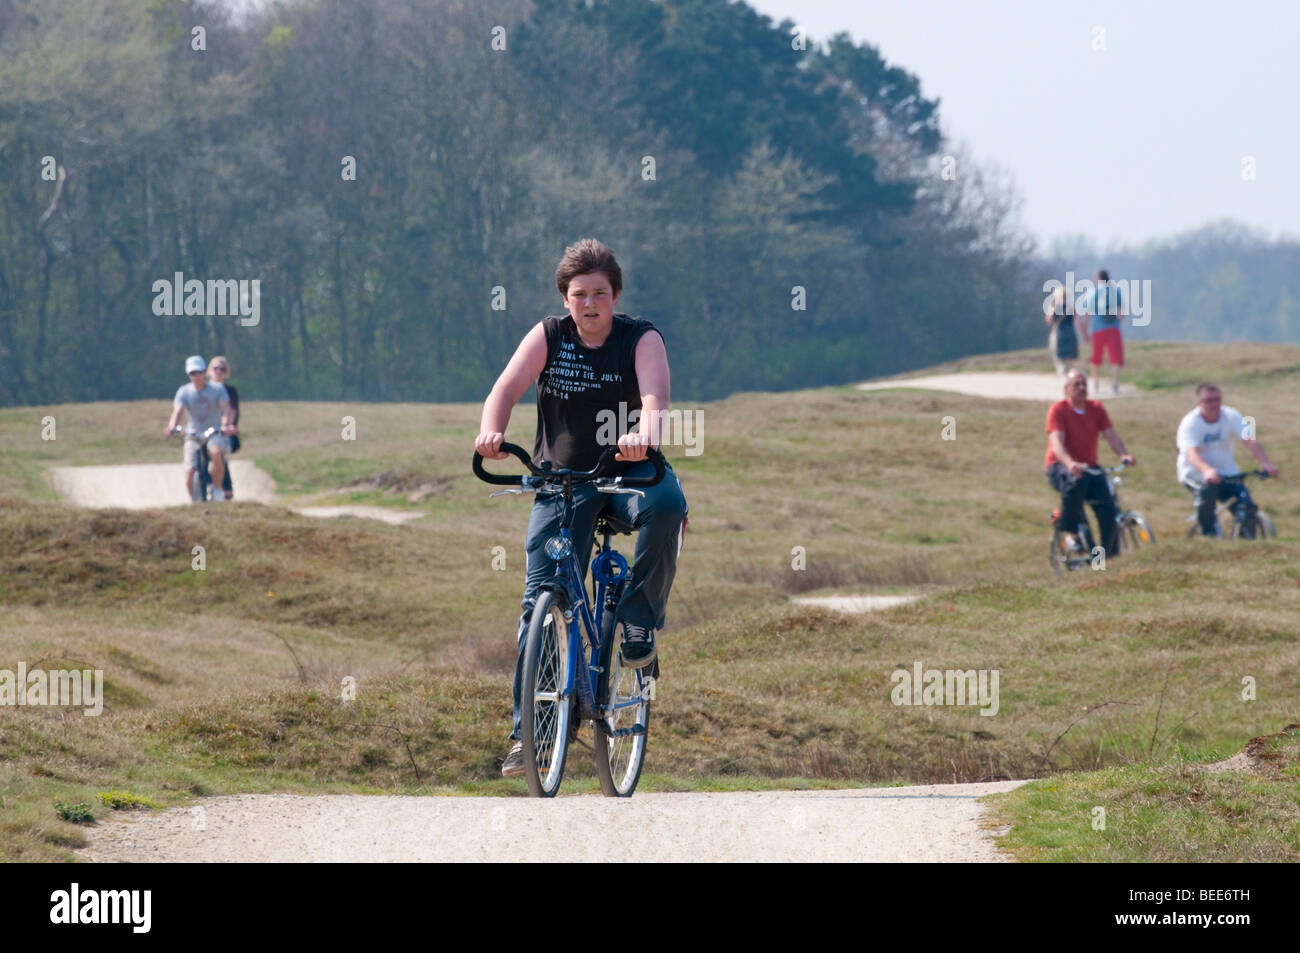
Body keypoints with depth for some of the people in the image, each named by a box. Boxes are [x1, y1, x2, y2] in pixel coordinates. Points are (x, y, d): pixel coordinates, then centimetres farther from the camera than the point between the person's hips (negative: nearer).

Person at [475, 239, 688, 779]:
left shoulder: (641, 339, -6)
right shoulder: (548, 337, -1)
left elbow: (655, 395, -25)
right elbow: (507, 388, -16)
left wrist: (646, 436, -48)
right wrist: (492, 430, -39)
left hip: (629, 471, -1)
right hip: (563, 479, 1)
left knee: (666, 503, -37)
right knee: (540, 597, -11)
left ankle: (639, 620, -16)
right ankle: (527, 731, -6)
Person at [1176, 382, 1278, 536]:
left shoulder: (1231, 416, -8)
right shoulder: (1190, 423, -17)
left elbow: (1249, 440, -21)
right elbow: (1191, 453, -33)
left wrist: (1265, 463, -39)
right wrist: (1207, 470, -55)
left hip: (1226, 472, 3)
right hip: (1195, 472, -3)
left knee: (1246, 506, -17)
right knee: (1208, 488, -36)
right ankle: (1208, 533, -16)